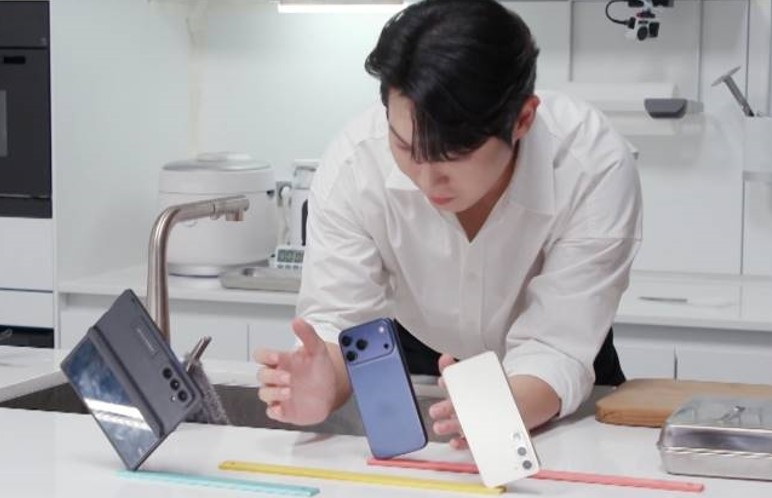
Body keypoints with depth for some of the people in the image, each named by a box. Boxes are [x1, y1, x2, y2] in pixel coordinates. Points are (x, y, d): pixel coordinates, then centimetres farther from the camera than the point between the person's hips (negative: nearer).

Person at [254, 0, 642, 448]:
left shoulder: (596, 168, -30)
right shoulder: (354, 162, -25)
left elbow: (555, 350, -30)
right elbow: (337, 322, -21)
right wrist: (323, 389, -44)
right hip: (416, 371, 1)